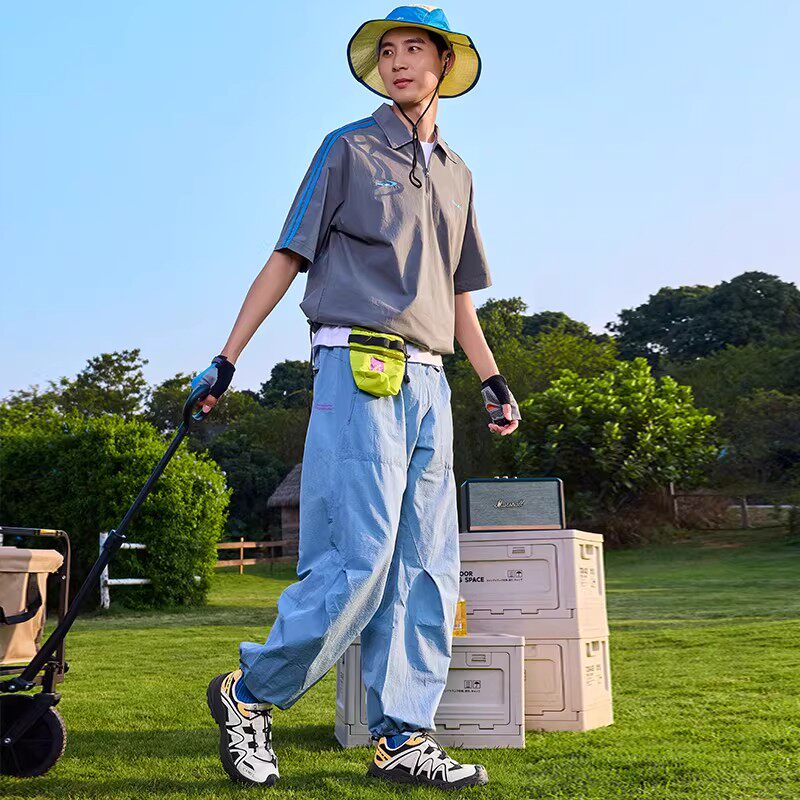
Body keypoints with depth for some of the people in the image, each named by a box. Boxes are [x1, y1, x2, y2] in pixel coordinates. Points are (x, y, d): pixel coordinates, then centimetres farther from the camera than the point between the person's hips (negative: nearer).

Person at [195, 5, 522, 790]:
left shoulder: (455, 172, 22)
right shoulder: (349, 149, 6)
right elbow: (286, 258, 2)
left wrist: (493, 381, 15)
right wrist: (227, 358, -3)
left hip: (428, 384, 6)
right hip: (357, 370, -6)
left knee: (428, 567, 2)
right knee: (360, 558, -13)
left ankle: (403, 739, 8)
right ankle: (251, 693, 5)